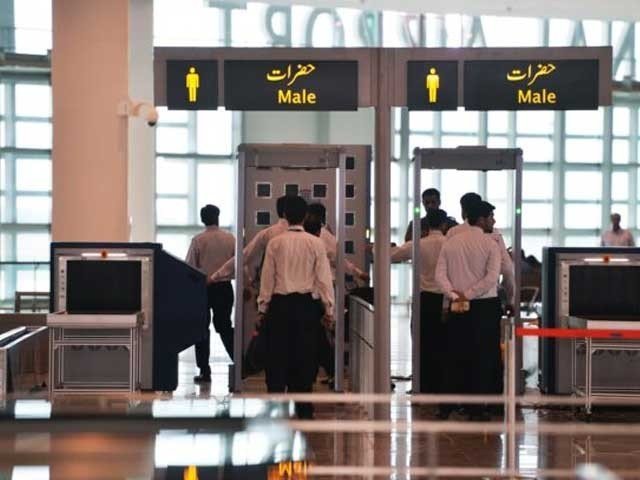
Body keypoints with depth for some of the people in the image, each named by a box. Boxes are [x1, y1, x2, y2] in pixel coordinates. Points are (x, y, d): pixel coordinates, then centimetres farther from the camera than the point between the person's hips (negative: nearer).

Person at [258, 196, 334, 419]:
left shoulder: (275, 243, -1)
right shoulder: (316, 243, -2)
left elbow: (267, 277, 2)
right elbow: (324, 277, -2)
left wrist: (263, 306, 10)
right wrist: (329, 309, 4)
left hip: (280, 303, 0)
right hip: (306, 303, 0)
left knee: (277, 356, 6)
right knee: (305, 356, 6)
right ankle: (304, 410, 7)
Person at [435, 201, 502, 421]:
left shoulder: (450, 243, 6)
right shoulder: (490, 244, -7)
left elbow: (440, 275, -1)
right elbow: (491, 278, -17)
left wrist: (454, 296, -8)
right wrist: (468, 294, -13)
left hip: (458, 308, 4)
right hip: (485, 306, -4)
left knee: (456, 355, 11)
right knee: (482, 357, 3)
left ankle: (446, 407, 12)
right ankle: (476, 409, 5)